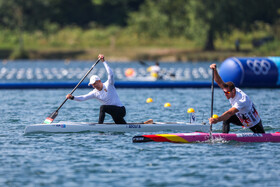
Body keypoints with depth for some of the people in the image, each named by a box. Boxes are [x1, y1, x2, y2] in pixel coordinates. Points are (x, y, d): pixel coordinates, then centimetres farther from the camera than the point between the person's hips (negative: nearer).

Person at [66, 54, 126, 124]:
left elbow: (110, 74, -25)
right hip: (115, 112, 8)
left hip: (121, 110, -8)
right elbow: (83, 98, -3)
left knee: (102, 107, -27)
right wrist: (72, 97, -18)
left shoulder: (108, 85, -10)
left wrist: (104, 61, -29)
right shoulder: (95, 93, 5)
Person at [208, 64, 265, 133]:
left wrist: (217, 120, -62)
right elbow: (219, 82, -26)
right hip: (241, 119, 7)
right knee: (226, 119, -17)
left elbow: (230, 113, -51)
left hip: (254, 123, -7)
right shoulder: (230, 91, -17)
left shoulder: (242, 99, -40)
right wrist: (215, 70, -42)